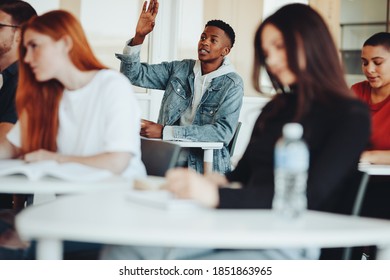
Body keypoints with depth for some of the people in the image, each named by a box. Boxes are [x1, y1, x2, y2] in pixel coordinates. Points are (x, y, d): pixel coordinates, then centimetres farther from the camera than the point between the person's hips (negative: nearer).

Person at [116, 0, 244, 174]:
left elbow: (223, 131, -15)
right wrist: (139, 37, -8)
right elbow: (134, 74, 9)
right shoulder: (179, 69, 11)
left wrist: (165, 132, -20)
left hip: (204, 168, -4)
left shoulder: (232, 85, -3)